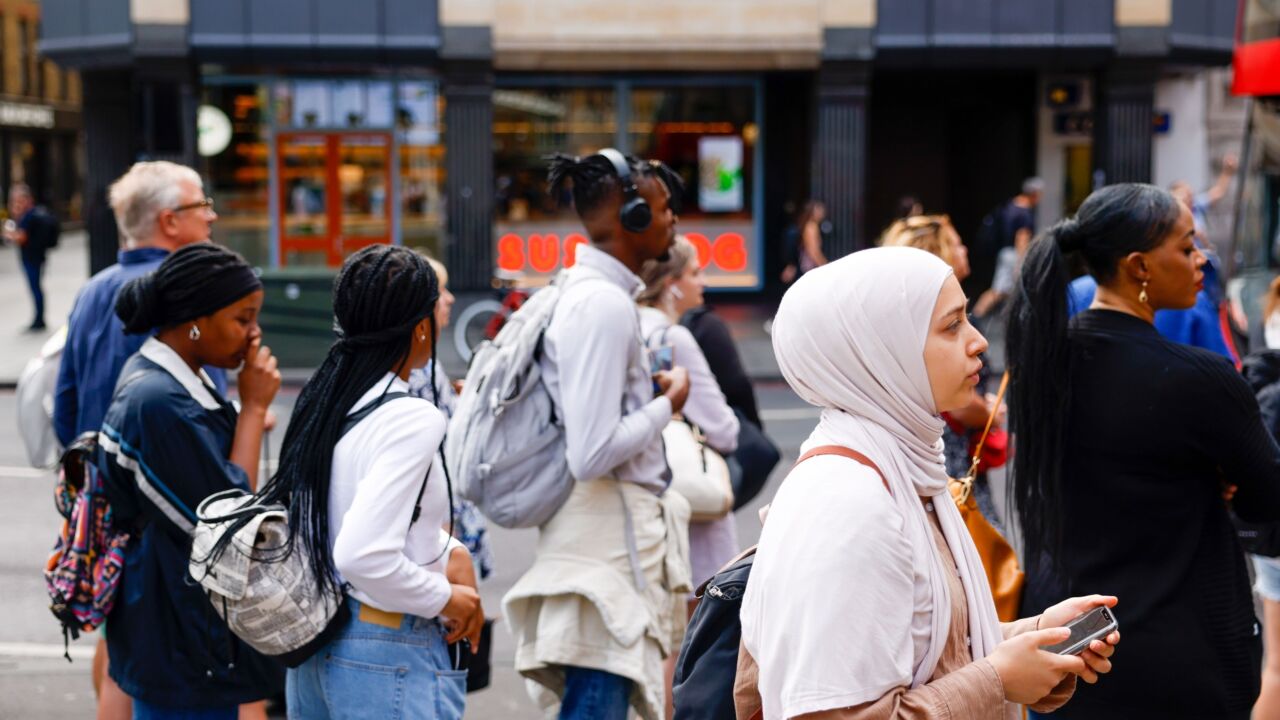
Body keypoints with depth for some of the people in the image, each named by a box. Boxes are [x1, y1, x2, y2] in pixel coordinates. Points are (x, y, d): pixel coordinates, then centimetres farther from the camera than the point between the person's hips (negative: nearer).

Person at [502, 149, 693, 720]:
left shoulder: (583, 292, 12)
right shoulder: (605, 306, -18)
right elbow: (592, 455, -23)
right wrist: (668, 404, -11)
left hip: (616, 533, 10)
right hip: (608, 543, -10)